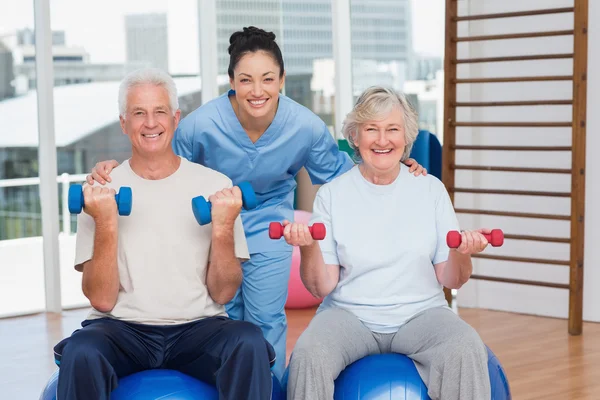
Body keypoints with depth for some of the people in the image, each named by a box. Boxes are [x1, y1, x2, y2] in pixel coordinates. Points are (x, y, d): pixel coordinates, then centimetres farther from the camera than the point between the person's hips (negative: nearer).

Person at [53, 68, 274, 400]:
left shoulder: (215, 186, 3)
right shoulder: (99, 194, 2)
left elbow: (223, 293, 1)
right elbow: (102, 299, -5)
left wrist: (223, 228, -15)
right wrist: (105, 225, -17)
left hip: (197, 327, 0)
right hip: (122, 327, 0)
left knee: (249, 342, -32)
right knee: (81, 351, -34)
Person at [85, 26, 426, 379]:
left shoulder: (307, 126, -23)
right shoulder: (201, 124, -27)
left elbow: (340, 174, -5)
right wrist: (116, 170, -25)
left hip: (269, 227, 1)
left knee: (267, 320, 3)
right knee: (224, 317, 12)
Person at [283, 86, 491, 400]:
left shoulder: (431, 189, 5)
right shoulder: (332, 194, 3)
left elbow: (450, 281, 5)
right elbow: (322, 287, -1)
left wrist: (461, 254, -17)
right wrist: (308, 248, -20)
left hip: (420, 312, 1)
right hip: (350, 315, 0)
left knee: (466, 350, -32)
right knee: (308, 354, -33)